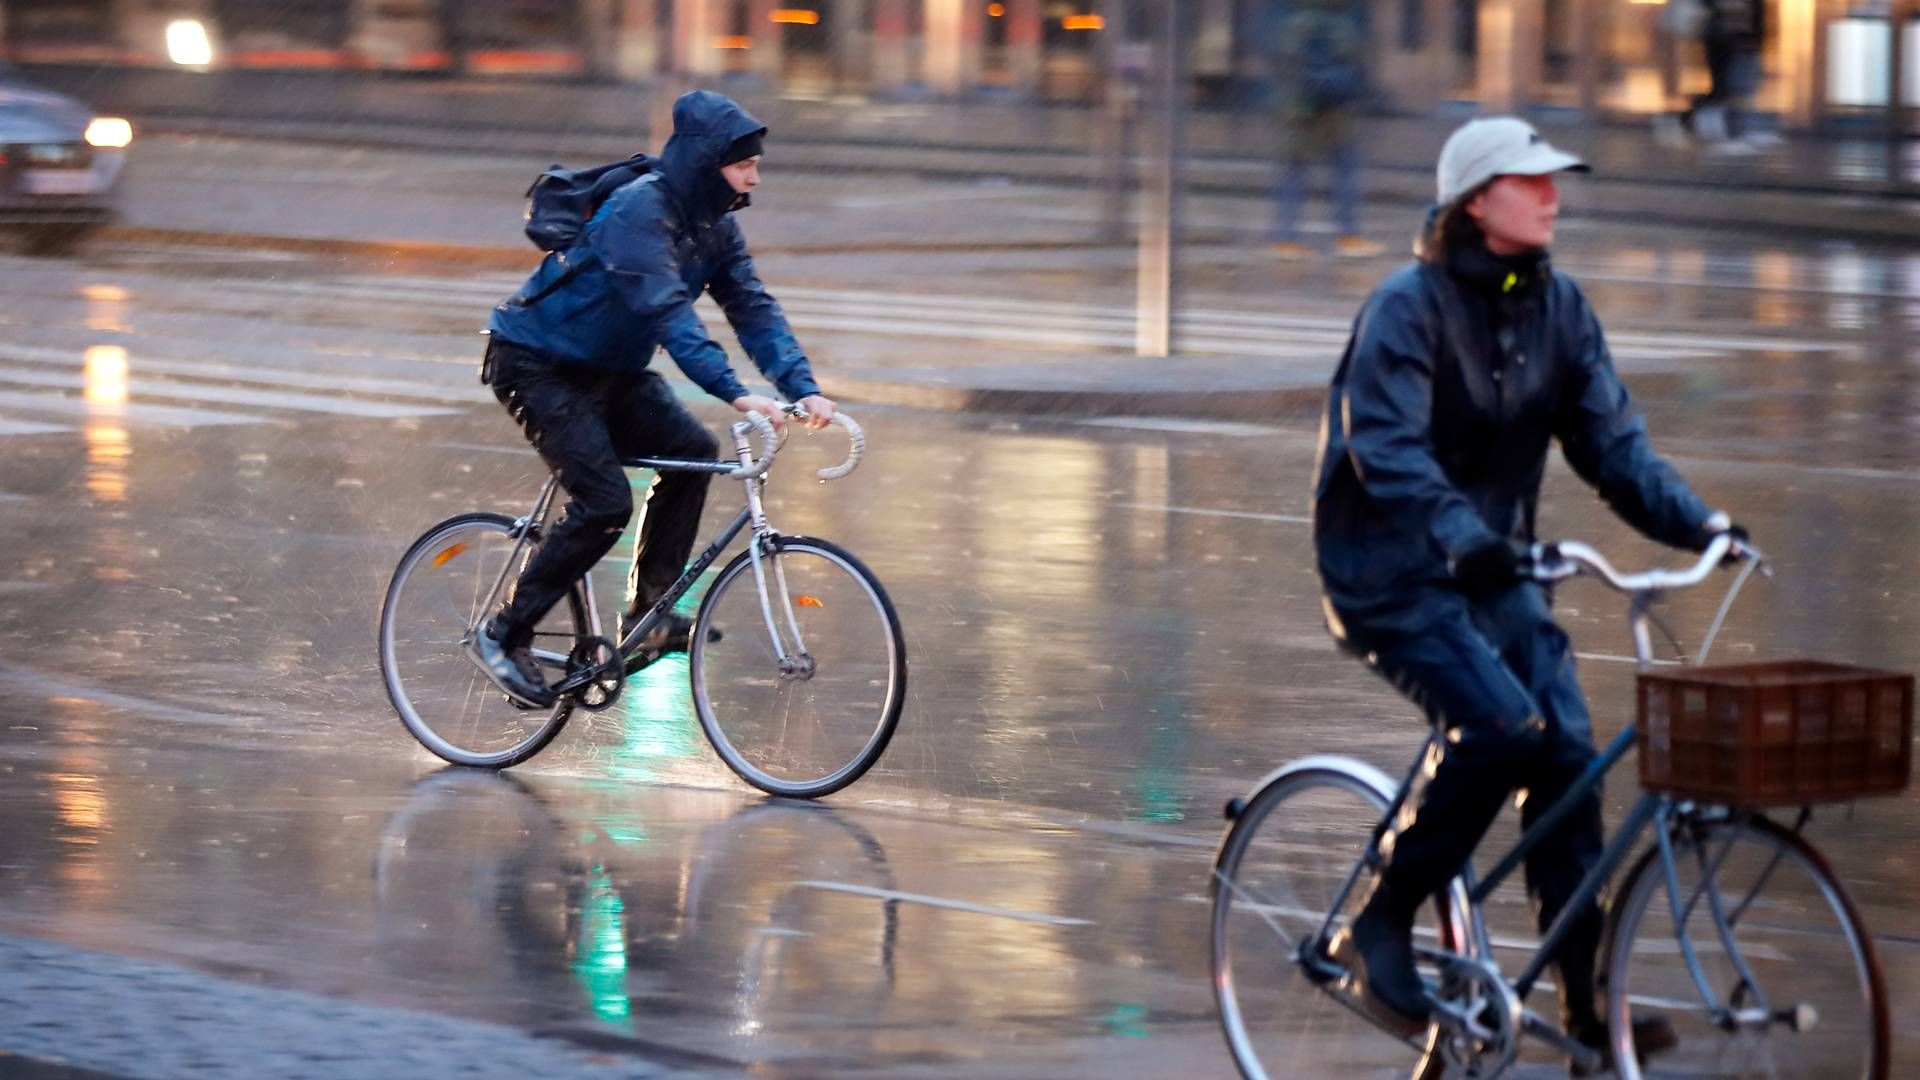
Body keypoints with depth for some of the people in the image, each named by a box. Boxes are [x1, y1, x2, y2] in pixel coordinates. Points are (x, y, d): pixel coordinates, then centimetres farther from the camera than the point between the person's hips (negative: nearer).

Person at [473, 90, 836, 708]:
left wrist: (803, 388, -20)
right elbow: (667, 311, -37)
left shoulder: (714, 225, 0)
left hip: (610, 369, 8)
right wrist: (733, 393, -45)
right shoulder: (640, 210, -26)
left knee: (691, 450, -11)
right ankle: (503, 635, -6)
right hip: (537, 366, -8)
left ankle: (649, 612, -1)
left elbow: (753, 308, -4)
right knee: (605, 504, -19)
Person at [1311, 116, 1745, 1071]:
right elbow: (1386, 445, -26)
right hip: (1391, 570, -6)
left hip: (1495, 568, 6)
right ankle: (1377, 930, -9)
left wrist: (1697, 522, -12)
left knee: (1568, 748, -8)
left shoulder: (1557, 307, 6)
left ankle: (1588, 1000, -3)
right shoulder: (1408, 306, -14)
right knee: (1499, 725, -25)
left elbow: (1610, 438, 4)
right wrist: (1457, 531, -43)